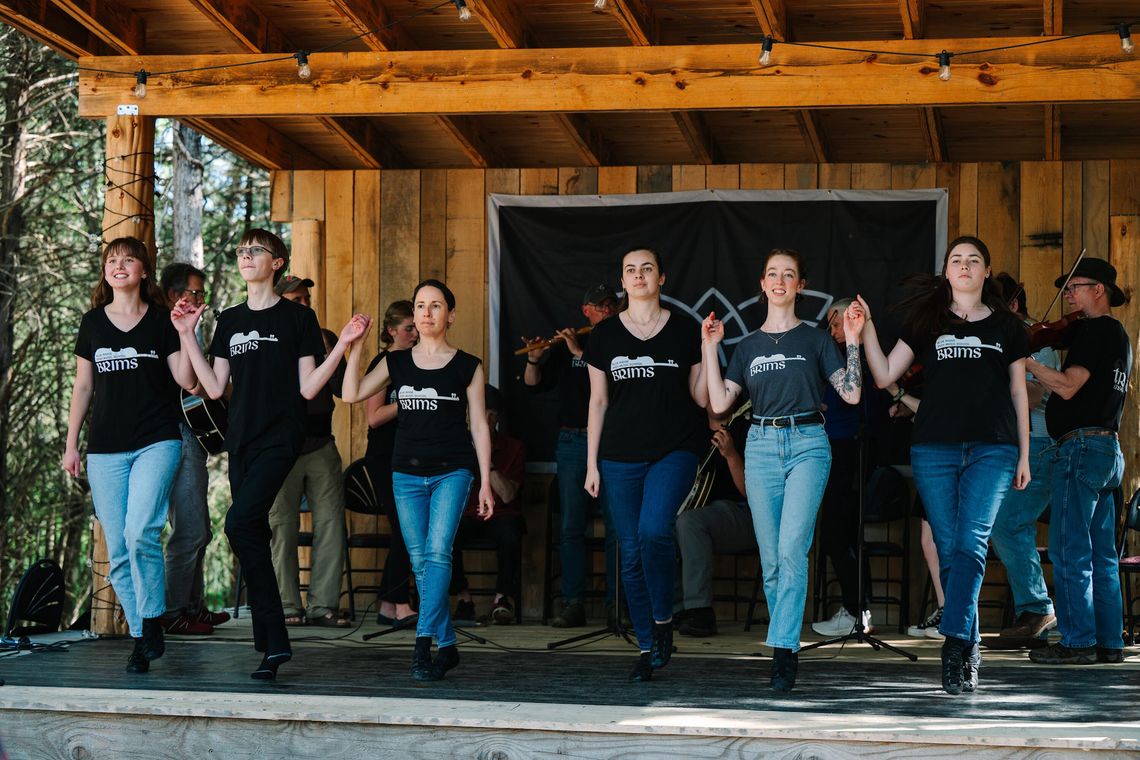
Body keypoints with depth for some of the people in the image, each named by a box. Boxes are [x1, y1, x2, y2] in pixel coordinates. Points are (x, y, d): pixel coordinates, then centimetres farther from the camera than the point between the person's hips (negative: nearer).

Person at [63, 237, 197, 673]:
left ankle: (152, 620, -6)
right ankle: (139, 640, 9)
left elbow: (186, 381, -3)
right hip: (105, 449, 3)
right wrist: (71, 444, 11)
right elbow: (83, 387, 15)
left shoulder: (161, 320, 3)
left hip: (157, 441, -3)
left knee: (140, 532, -22)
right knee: (118, 552, 0)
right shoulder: (93, 323, 11)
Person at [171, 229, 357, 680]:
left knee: (240, 523, -22)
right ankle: (270, 646, 10)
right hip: (241, 439, 6)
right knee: (253, 534, 4)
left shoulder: (297, 317, 1)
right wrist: (187, 336, 8)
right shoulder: (229, 321, 15)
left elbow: (308, 388, -3)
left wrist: (343, 343, -13)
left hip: (280, 437, -6)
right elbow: (215, 388, 10)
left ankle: (275, 642, -17)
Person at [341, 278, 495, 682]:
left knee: (438, 551, -19)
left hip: (452, 470, -3)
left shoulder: (467, 366, 3)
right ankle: (447, 645, 11)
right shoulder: (396, 363, 10)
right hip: (407, 472, 3)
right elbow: (352, 394, 0)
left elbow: (479, 426, 4)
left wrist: (485, 482, 1)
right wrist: (355, 346, -6)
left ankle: (423, 641, -23)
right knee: (419, 560, 2)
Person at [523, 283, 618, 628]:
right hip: (572, 442, 2)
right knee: (571, 525, -1)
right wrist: (534, 360, -9)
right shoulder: (567, 346, 13)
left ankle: (616, 603, 2)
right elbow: (533, 383, 10)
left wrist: (583, 353, -14)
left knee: (616, 525, -3)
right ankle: (573, 604, 1)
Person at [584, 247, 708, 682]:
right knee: (630, 553, 2)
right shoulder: (605, 335, 8)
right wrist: (591, 463, 6)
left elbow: (701, 398, 5)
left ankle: (663, 619, -3)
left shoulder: (684, 331, 5)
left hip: (674, 450, -2)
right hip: (620, 457, 2)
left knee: (654, 530, -25)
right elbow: (598, 402, 10)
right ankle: (647, 648, 12)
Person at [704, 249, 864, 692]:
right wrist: (710, 348, 3)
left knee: (792, 549, -17)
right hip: (761, 447, 3)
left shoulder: (816, 340, 7)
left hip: (807, 444, -3)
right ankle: (788, 650, 13)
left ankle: (782, 650, -17)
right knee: (771, 559, 3)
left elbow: (852, 394, 0)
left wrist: (853, 341, -6)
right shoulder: (748, 347, 14)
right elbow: (720, 403, 4)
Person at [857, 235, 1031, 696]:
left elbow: (1018, 392, 14)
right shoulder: (927, 323, 13)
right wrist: (867, 329, -1)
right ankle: (969, 651, 6)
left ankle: (955, 642, -24)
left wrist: (1024, 453, 10)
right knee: (948, 548, -1)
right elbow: (884, 376, 10)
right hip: (934, 449, 1)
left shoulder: (1006, 326, 13)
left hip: (991, 448, -1)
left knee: (971, 543, -17)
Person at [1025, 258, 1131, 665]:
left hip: (1082, 445, -10)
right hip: (1108, 448, 10)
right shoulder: (1118, 335, 20)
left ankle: (1078, 641, -8)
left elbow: (1069, 386, -19)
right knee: (1101, 553, 11)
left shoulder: (1092, 330, -10)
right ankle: (1109, 642, 13)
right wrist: (1040, 388, 18)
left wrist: (1024, 360, -13)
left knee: (1069, 549, -8)